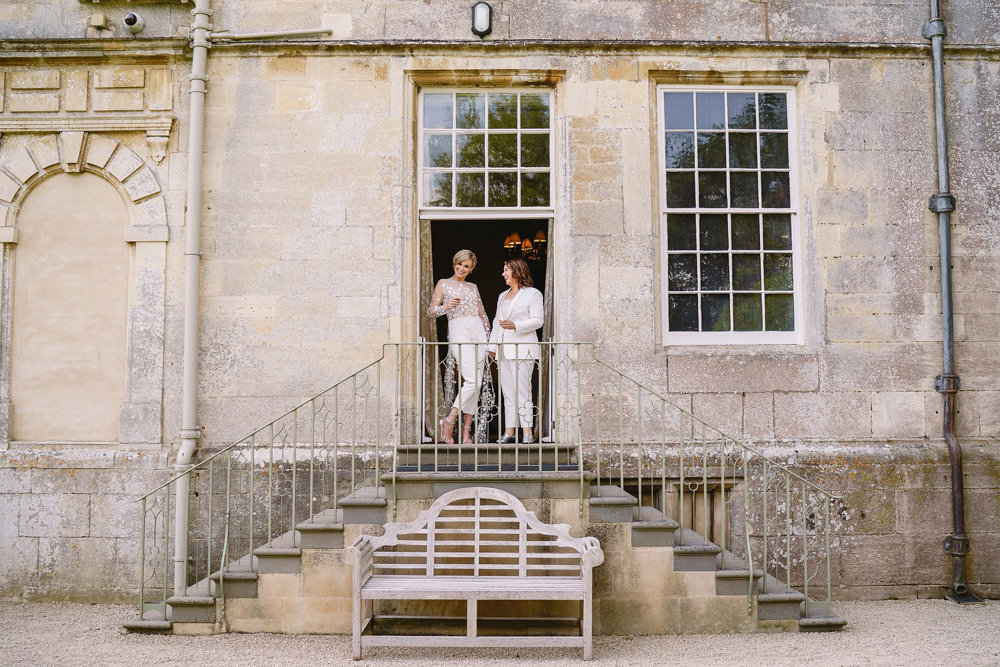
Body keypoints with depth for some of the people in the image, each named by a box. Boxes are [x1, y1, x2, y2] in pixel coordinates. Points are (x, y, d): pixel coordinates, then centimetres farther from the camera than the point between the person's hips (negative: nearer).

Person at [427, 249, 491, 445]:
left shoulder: (473, 287, 20)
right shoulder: (443, 284, 8)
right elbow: (431, 311, 3)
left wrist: (488, 339, 15)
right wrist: (445, 306, -17)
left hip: (478, 333, 5)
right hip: (459, 334, -5)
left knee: (476, 384, -1)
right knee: (473, 380, -21)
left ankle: (466, 432, 1)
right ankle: (449, 420, -10)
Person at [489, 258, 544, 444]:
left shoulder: (533, 294, 1)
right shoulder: (502, 296, 22)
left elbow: (538, 320, -7)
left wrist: (515, 325, -20)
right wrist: (492, 346, 16)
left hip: (523, 348, -7)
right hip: (504, 348, 7)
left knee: (522, 389, -11)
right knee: (507, 390, 4)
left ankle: (527, 431, -10)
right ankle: (508, 431, 6)